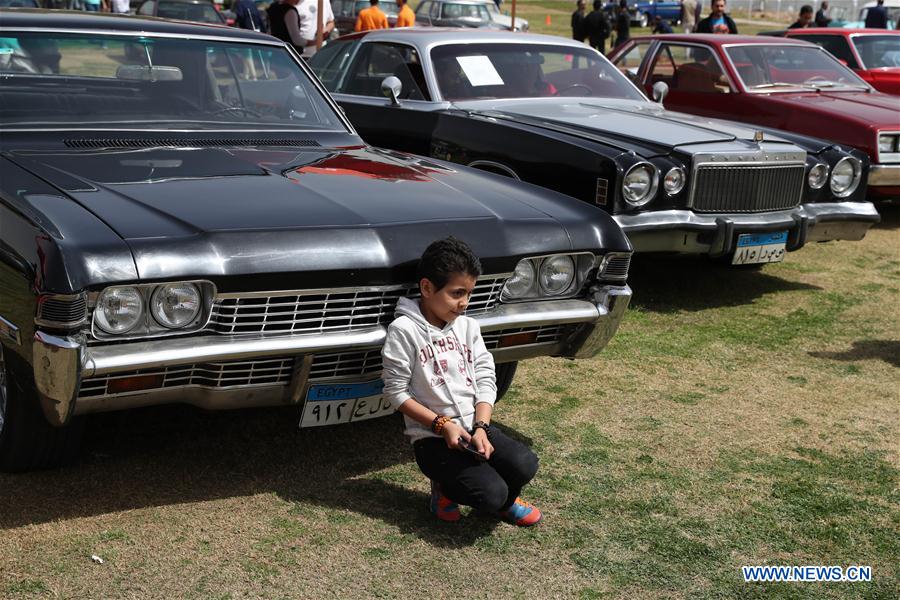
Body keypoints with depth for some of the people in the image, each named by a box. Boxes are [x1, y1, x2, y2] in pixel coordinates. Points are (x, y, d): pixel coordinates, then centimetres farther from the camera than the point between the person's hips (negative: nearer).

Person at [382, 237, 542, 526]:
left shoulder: (468, 326, 7)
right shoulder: (404, 330, -10)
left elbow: (485, 380, 5)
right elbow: (396, 391, -10)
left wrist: (481, 427, -11)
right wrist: (442, 425, -16)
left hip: (474, 426, 5)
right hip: (432, 438, -5)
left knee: (525, 464, -21)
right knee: (492, 494, -23)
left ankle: (504, 499, 12)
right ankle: (446, 489, 8)